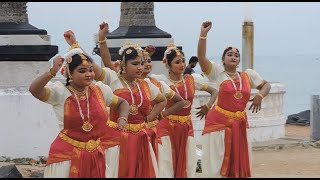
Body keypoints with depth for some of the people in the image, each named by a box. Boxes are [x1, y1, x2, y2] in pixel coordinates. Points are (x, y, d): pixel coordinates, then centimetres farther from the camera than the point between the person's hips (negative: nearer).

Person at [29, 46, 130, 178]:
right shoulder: (60, 92, -11)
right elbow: (34, 90, -29)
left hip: (95, 155, 4)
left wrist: (122, 118, 0)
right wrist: (52, 72, -42)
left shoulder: (100, 90, 4)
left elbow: (122, 103, 20)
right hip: (66, 155, -4)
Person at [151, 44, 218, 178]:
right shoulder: (161, 80, -6)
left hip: (186, 127, 4)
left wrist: (208, 106, -1)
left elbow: (214, 91, 15)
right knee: (166, 166, -4)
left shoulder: (192, 80, 5)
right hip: (167, 126, -4)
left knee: (187, 166, 7)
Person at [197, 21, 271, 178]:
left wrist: (260, 96, -4)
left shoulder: (248, 75, 7)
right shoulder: (218, 72, -4)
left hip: (240, 124, 4)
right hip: (219, 122, -4)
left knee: (238, 162, 11)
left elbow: (266, 85, 18)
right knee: (217, 163, 0)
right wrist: (203, 34, -26)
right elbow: (201, 57, -17)